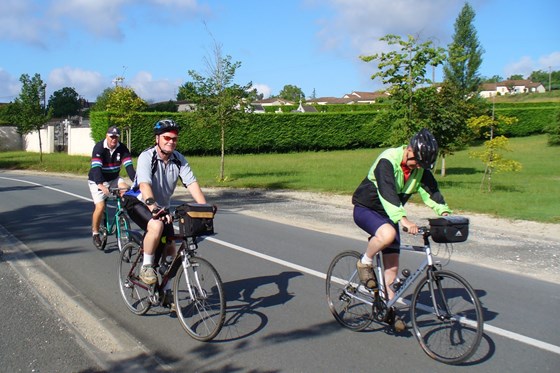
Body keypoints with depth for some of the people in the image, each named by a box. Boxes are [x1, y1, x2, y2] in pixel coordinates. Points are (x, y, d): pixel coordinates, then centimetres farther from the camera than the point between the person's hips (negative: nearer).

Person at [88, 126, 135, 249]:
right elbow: (96, 167, -32)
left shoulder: (122, 148, -10)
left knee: (126, 189, -25)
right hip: (97, 181, -4)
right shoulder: (99, 147, -21)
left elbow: (129, 166, -18)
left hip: (113, 179, 4)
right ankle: (95, 233, 5)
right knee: (100, 207, -16)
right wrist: (101, 185, -47)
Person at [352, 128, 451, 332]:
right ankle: (365, 263, -11)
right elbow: (387, 192, -38)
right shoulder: (387, 161, -26)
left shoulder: (420, 167, -5)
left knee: (392, 266, 1)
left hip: (389, 215, 6)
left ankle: (389, 309, 13)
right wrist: (403, 219, -50)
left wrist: (445, 212, -28)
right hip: (366, 209, -6)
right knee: (388, 234, -37)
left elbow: (430, 189, -10)